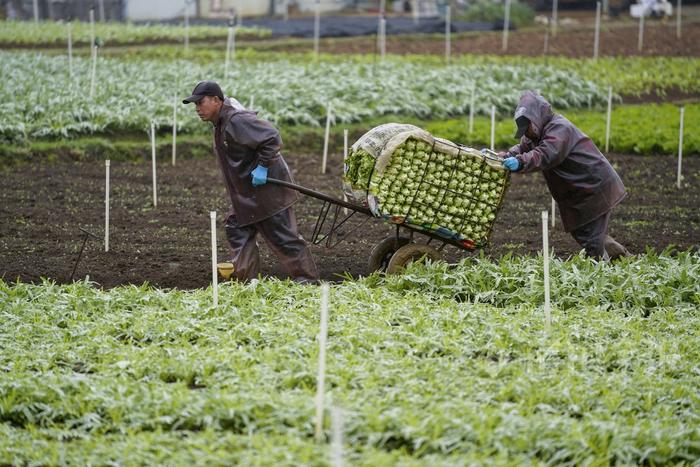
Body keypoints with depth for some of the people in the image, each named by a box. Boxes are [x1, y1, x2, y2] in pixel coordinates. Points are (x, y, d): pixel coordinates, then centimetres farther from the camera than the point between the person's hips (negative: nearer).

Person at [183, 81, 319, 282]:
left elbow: (272, 138, -28)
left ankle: (308, 280, 2)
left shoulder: (237, 121, -24)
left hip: (266, 187, -11)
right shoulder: (220, 123, 10)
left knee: (282, 237, -6)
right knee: (237, 229, 11)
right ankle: (247, 279, 15)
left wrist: (262, 167, -26)